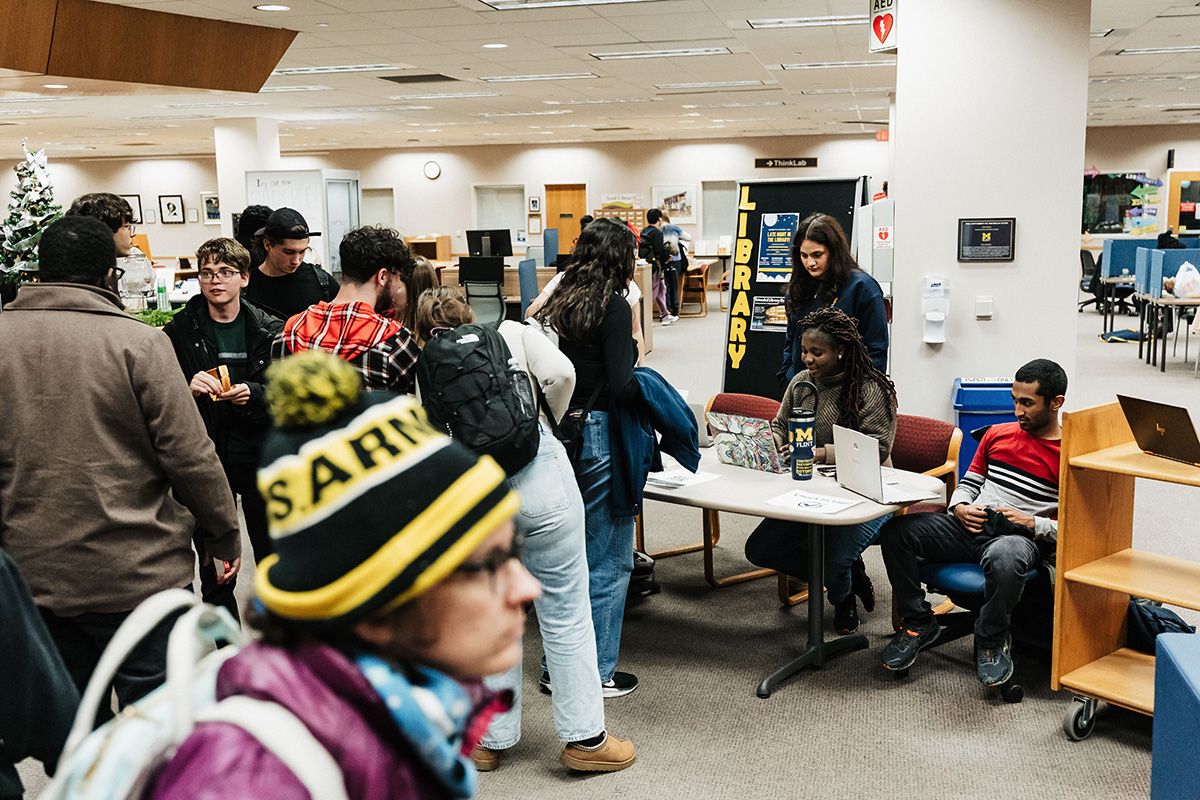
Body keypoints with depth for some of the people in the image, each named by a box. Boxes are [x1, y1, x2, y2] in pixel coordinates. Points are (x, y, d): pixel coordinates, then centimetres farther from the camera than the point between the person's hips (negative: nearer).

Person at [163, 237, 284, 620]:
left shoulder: (268, 330, 1)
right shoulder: (180, 331, 1)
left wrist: (251, 395, -19)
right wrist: (188, 389, -22)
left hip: (258, 455, 0)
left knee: (271, 553, 11)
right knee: (213, 565, 8)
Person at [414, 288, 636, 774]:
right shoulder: (511, 332, 11)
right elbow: (560, 373, -4)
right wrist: (546, 421, 13)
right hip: (537, 476, -2)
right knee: (565, 612, 7)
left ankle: (492, 741, 27)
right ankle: (585, 738, 15)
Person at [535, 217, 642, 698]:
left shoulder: (557, 303, 9)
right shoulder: (613, 306, -11)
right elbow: (621, 385, -18)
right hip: (599, 437, -7)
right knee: (608, 561, 5)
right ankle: (596, 673, 14)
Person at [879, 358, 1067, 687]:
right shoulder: (997, 434, 16)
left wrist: (1033, 523, -16)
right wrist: (960, 508, 2)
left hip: (1023, 537, -5)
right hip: (971, 525, 5)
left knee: (1005, 557, -43)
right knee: (896, 530, -18)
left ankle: (992, 640, -12)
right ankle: (919, 622, 0)